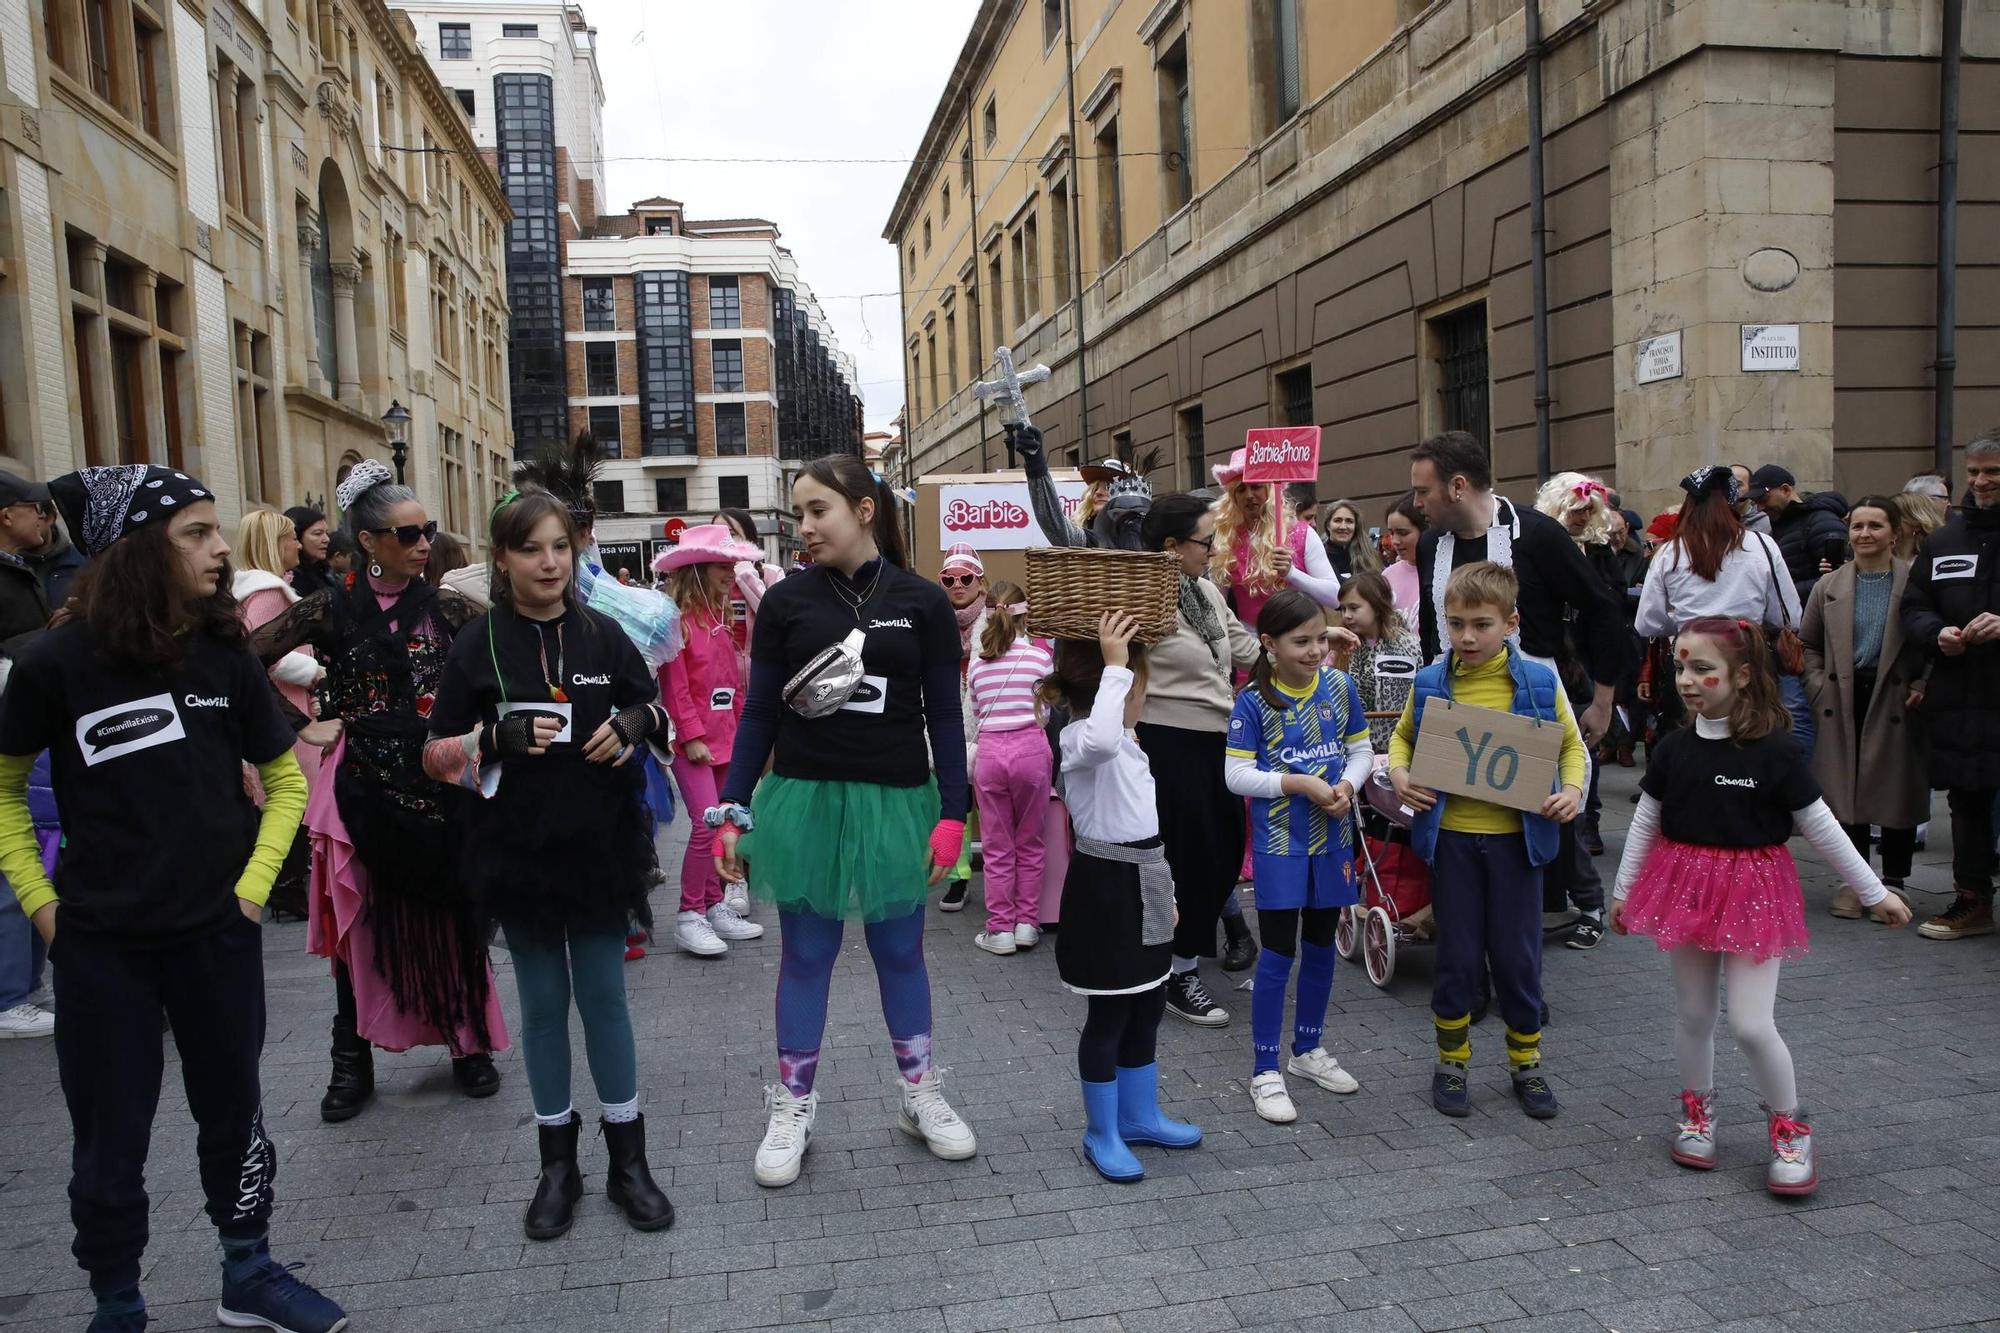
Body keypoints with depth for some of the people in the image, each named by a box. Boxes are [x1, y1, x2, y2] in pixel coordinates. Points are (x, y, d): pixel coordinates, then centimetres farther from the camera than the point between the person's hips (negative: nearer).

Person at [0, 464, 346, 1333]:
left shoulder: (223, 655, -4)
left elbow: (284, 779, 8)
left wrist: (254, 884, -1)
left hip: (217, 934, 2)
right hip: (102, 943, -2)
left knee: (232, 1111, 14)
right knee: (110, 1138, 11)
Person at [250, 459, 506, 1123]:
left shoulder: (448, 608, 2)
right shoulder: (333, 608, -2)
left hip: (441, 783, 1)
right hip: (363, 786, 0)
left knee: (450, 917, 7)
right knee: (359, 920, 7)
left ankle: (469, 1045, 22)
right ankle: (352, 1061, 22)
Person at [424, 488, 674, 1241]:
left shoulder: (603, 635, 2)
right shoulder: (478, 645, -3)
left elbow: (656, 707, 13)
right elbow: (435, 755, -2)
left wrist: (635, 723, -10)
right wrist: (497, 738, -21)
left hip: (599, 845, 1)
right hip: (518, 850, -1)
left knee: (604, 998, 8)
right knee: (542, 1003, 10)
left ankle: (628, 1160, 21)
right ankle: (557, 1164, 25)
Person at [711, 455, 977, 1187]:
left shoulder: (922, 602, -2)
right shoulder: (786, 601, -2)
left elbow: (944, 715, 0)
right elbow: (758, 714, 1)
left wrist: (952, 814, -5)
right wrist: (732, 812, -2)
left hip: (896, 801, 0)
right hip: (803, 799, 0)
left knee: (900, 951, 13)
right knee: (806, 955, 10)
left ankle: (920, 1095, 30)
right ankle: (792, 1109, 24)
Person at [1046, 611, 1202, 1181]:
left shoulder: (1124, 743, 14)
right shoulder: (1080, 738, -18)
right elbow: (1100, 740, -46)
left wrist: (1164, 887, 22)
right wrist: (1115, 665, -40)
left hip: (1141, 883, 10)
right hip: (1105, 886, -10)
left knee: (1148, 1005, 18)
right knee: (1110, 1012, 1)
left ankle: (1139, 1116, 33)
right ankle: (1101, 1134, 17)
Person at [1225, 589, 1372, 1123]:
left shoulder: (1340, 686, 0)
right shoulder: (1254, 700, -13)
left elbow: (1362, 750, 7)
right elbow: (1237, 775, -13)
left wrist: (1347, 785, -12)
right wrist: (1300, 783, -20)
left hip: (1332, 837, 5)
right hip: (1279, 842, -5)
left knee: (1321, 946, 17)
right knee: (1278, 955, 0)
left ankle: (1309, 1049, 35)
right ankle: (1265, 1072, 11)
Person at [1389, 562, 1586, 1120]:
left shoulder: (1539, 681, -5)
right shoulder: (1429, 682, -3)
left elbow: (1572, 744, 7)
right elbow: (1403, 737, 12)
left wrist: (1573, 789, -11)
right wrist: (1399, 771, -8)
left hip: (1516, 836, 0)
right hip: (1449, 834, 0)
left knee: (1517, 954, 10)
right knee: (1457, 954, 9)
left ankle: (1526, 1062, 30)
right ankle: (1451, 1063, 26)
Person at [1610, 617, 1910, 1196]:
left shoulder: (1774, 751, -13)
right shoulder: (1672, 750, -3)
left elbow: (1821, 828, -4)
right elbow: (1645, 824, 7)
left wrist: (1875, 891, 2)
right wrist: (1623, 890, 13)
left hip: (1753, 893, -3)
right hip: (1686, 887, 4)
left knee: (1752, 1024, -4)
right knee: (1694, 1016, 13)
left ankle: (1790, 1129, 19)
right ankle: (1697, 1112, 33)